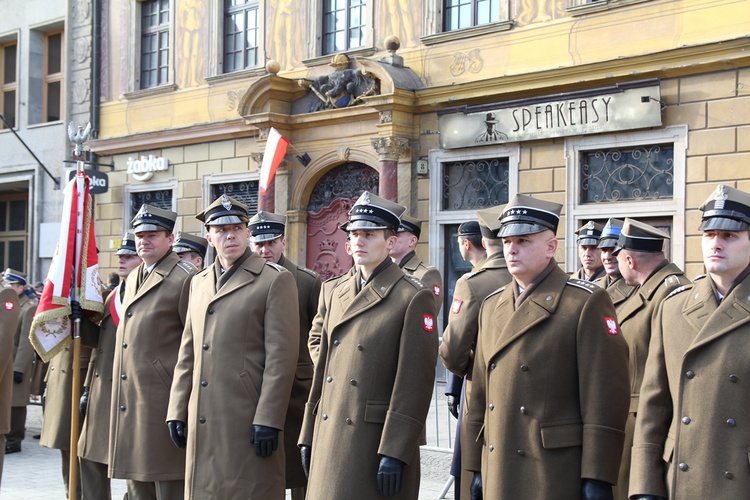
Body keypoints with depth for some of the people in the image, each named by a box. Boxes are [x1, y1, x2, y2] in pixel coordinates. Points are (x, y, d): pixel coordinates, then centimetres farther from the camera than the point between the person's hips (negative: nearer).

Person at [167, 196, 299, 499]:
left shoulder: (275, 280, -4)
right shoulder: (199, 283, 16)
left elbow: (281, 356, -10)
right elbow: (188, 354, 17)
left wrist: (267, 420, -15)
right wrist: (177, 411, 11)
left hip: (247, 417, -6)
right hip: (203, 420, 6)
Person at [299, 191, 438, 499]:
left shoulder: (414, 298, -8)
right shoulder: (337, 294, 14)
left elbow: (415, 382, -13)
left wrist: (395, 453, -17)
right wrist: (308, 436, 12)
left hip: (378, 440, -6)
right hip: (329, 437, 6)